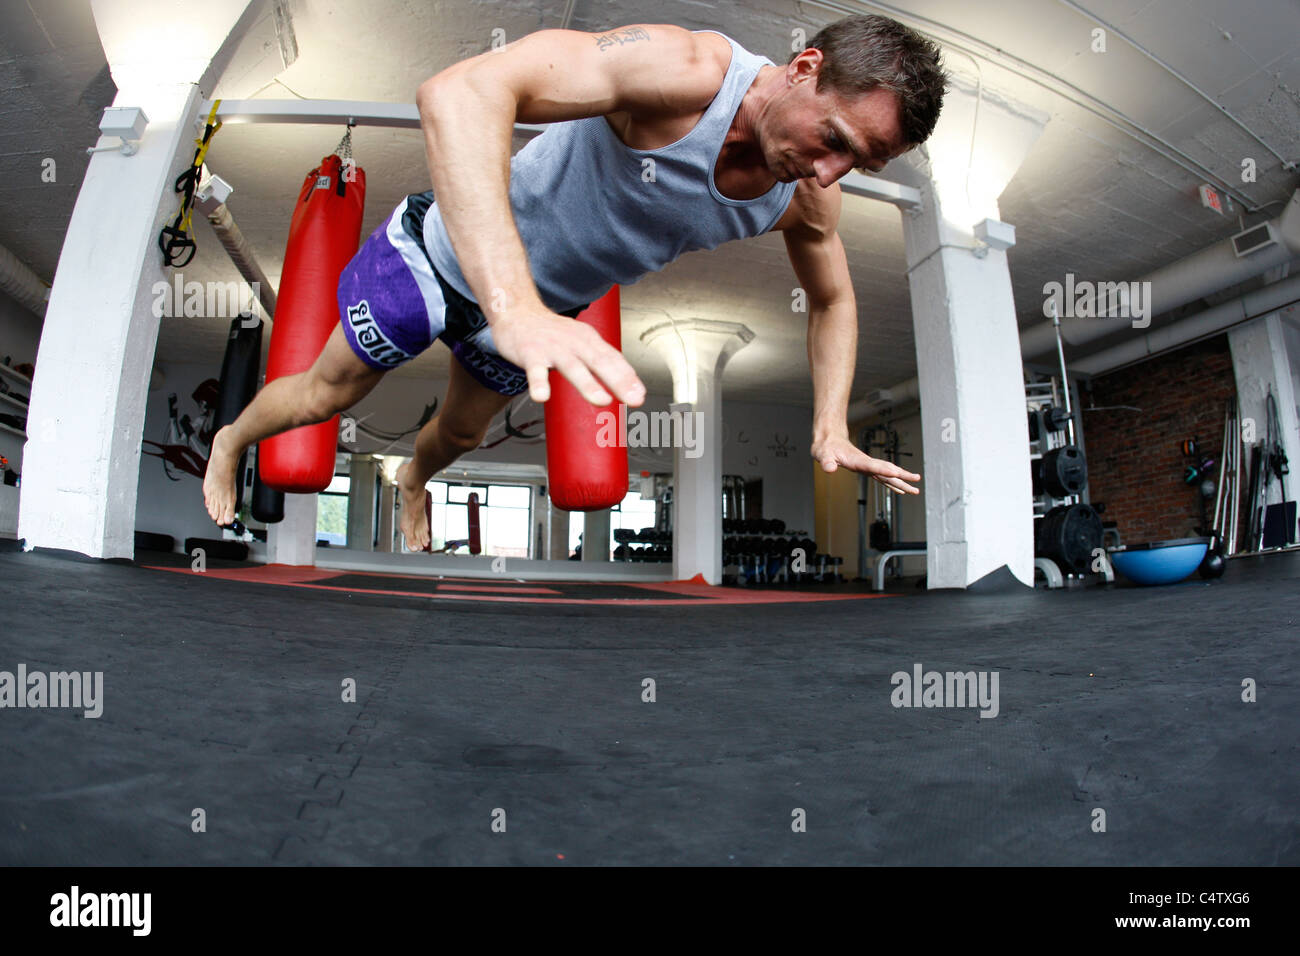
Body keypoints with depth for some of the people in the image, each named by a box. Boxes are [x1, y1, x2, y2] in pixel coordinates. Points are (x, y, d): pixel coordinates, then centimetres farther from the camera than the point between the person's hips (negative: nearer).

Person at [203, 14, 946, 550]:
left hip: (546, 310, 6)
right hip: (451, 254, -5)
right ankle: (231, 440, 49)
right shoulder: (684, 70, -37)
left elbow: (834, 300, 4)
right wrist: (515, 309, -63)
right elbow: (459, 92, -50)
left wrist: (830, 429, -10)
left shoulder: (807, 200, -16)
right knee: (326, 396, 13)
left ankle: (413, 481, 64)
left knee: (463, 433, 26)